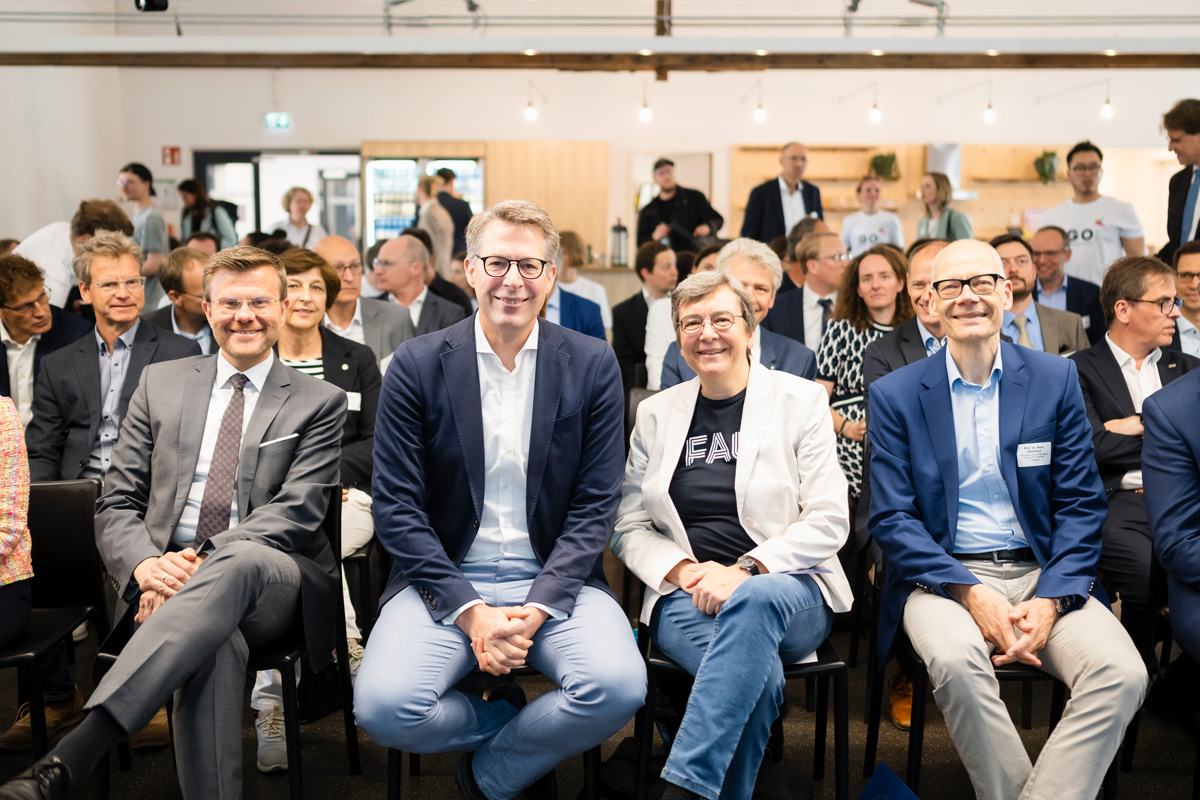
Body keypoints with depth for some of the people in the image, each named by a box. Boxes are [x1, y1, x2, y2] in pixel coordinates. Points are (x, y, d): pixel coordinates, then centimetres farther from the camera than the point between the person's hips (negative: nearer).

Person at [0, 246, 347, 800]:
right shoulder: (160, 383, 17)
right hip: (166, 580, 2)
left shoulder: (320, 402, 9)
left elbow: (296, 511, -4)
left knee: (237, 560, -39)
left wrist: (204, 561, -20)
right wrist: (145, 563, -12)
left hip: (271, 581, -1)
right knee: (214, 641, -36)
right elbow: (117, 504, 12)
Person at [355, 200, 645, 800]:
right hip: (446, 579, 0)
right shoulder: (417, 365, 0)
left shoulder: (592, 365, 2)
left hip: (555, 579, 1)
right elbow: (396, 508, -3)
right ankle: (522, 729, 6)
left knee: (618, 687, -27)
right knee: (382, 707, -26)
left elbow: (596, 504, -1)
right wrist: (472, 612, -14)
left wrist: (536, 609, -14)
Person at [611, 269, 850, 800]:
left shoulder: (800, 400, 5)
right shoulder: (655, 413, 12)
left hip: (788, 591, -1)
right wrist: (686, 571, -9)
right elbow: (629, 529, 12)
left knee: (754, 599, -38)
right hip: (687, 598, 1)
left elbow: (828, 521, -2)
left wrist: (745, 570, -16)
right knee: (760, 672, -33)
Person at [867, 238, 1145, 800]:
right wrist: (972, 594, -16)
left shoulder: (1057, 379, 7)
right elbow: (891, 518, -2)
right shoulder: (894, 394, 3)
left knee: (1123, 673, -24)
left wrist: (1050, 601, -11)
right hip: (943, 574, -2)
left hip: (1043, 572, 2)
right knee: (957, 660, -33)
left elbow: (1081, 504, 5)